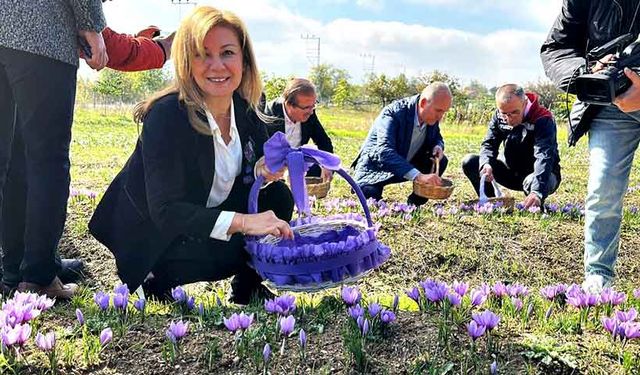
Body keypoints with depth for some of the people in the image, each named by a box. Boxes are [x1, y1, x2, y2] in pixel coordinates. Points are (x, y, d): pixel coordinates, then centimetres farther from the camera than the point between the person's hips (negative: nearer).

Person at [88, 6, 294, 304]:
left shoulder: (244, 112, -9)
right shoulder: (167, 115, -28)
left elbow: (252, 168, 4)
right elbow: (165, 211, -32)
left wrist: (262, 171, -22)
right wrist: (242, 222, -45)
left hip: (206, 215, 6)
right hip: (150, 232, -6)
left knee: (278, 197, -12)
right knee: (232, 249, -28)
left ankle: (247, 287, 6)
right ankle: (157, 277, -1)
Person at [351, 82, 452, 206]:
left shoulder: (433, 117, -9)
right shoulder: (393, 113, -30)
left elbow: (437, 137, 13)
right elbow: (384, 152, -44)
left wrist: (438, 146, -15)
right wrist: (419, 176, -54)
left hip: (407, 163, 7)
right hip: (377, 166, -6)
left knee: (441, 161, -11)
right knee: (368, 195, -32)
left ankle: (414, 204, 1)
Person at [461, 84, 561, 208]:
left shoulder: (543, 120, -26)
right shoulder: (499, 116, -8)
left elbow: (544, 157, -39)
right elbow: (489, 144, -9)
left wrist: (537, 192, -54)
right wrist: (486, 163, -35)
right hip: (512, 171, 5)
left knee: (532, 182, -41)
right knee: (469, 162, -12)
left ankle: (536, 206, -4)